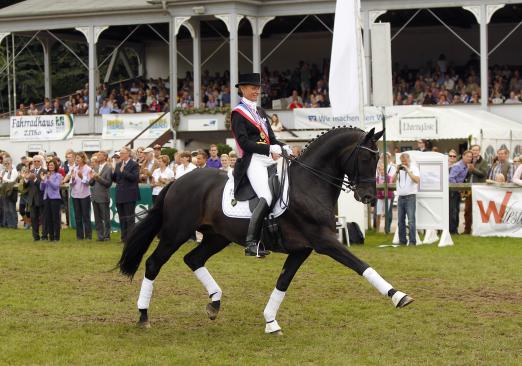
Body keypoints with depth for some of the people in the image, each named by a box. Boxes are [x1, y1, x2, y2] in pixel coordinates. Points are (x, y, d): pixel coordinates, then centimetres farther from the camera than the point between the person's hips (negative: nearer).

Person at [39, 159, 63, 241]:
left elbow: (56, 186, -14)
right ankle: (51, 236, 12)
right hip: (46, 198, 5)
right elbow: (42, 188, 10)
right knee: (48, 218, 5)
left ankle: (57, 237, 1)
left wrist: (49, 179, -21)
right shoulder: (46, 175, 12)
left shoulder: (58, 175, -1)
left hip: (55, 198, -5)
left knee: (55, 217, -3)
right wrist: (42, 180, -5)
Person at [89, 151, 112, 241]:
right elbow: (91, 183, 14)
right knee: (97, 219, 9)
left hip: (103, 197, -7)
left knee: (106, 218, 0)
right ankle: (100, 235, 14)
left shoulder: (109, 168, -7)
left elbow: (108, 183, -14)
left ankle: (107, 235, 7)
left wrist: (98, 178, -20)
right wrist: (91, 178, -7)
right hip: (95, 197, 7)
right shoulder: (95, 168, 14)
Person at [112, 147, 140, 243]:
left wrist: (123, 172, -18)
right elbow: (115, 179, 15)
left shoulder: (134, 165, -6)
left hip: (129, 195, -7)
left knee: (129, 218, -5)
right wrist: (112, 172, -6)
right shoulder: (118, 165, 15)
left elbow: (135, 177, -18)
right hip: (120, 195, 7)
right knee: (122, 218, 10)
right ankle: (124, 238, 16)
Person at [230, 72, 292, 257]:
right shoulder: (238, 113, -1)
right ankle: (251, 243, -27)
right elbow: (244, 142, -11)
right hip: (253, 160, -9)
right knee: (267, 197, -25)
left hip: (269, 159, 9)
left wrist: (283, 148, 0)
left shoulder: (260, 111, 23)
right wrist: (269, 149, -17)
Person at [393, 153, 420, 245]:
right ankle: (402, 241, 12)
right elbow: (393, 180, 8)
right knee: (400, 220, 6)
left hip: (410, 197, -5)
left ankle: (412, 241, -10)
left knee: (411, 220, -10)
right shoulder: (399, 169, 16)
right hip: (400, 197, 5)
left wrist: (408, 171, -15)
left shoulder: (413, 168, 1)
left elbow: (417, 180, -14)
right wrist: (397, 171, -4)